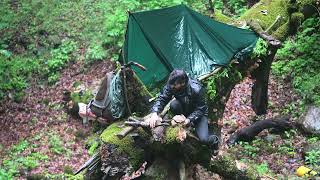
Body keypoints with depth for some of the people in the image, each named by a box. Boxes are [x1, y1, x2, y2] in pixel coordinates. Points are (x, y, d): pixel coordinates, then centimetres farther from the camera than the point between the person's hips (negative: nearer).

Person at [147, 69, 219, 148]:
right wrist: (155, 113, -38)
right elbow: (161, 99, -20)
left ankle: (213, 139, 17)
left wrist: (189, 119, -38)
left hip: (199, 114, -4)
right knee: (174, 105, -31)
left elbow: (200, 109, -25)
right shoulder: (171, 86, -24)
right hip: (184, 110, 4)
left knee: (203, 139, -22)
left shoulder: (196, 90, -35)